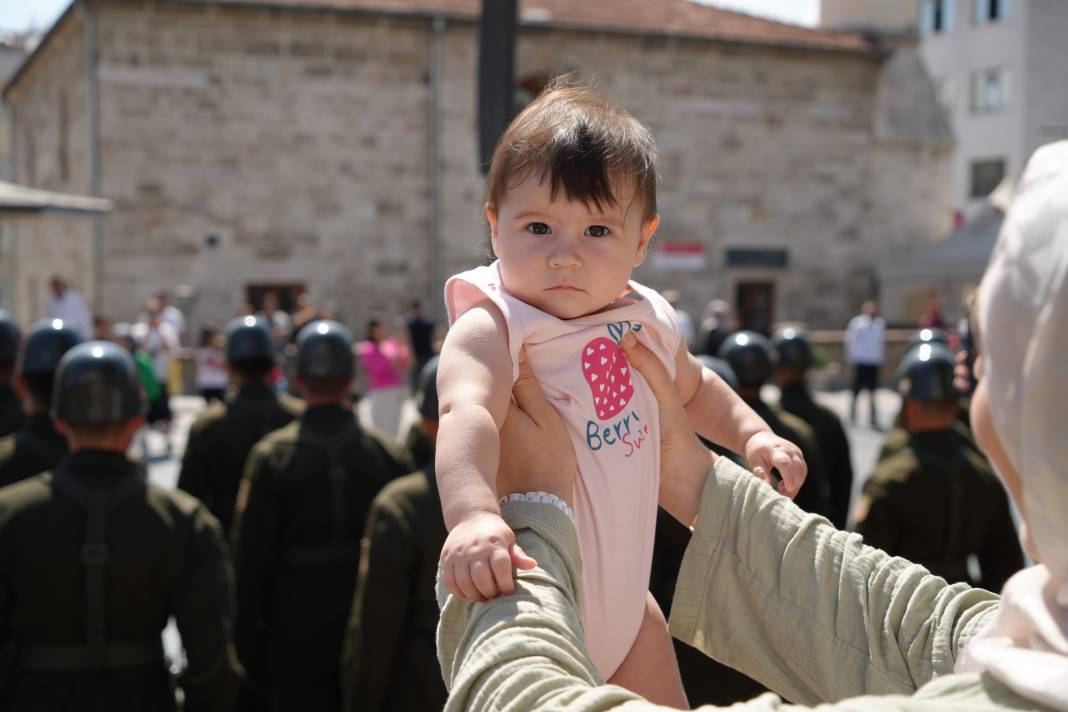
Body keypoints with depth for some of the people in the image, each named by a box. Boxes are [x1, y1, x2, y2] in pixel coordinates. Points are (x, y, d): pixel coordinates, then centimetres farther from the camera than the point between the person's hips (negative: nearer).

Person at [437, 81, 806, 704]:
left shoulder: (647, 321, -1)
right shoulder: (494, 328, -23)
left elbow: (694, 388, 21)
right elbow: (467, 415, -44)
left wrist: (752, 432, 4)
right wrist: (473, 514, -62)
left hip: (623, 598, 7)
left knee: (667, 700, 18)